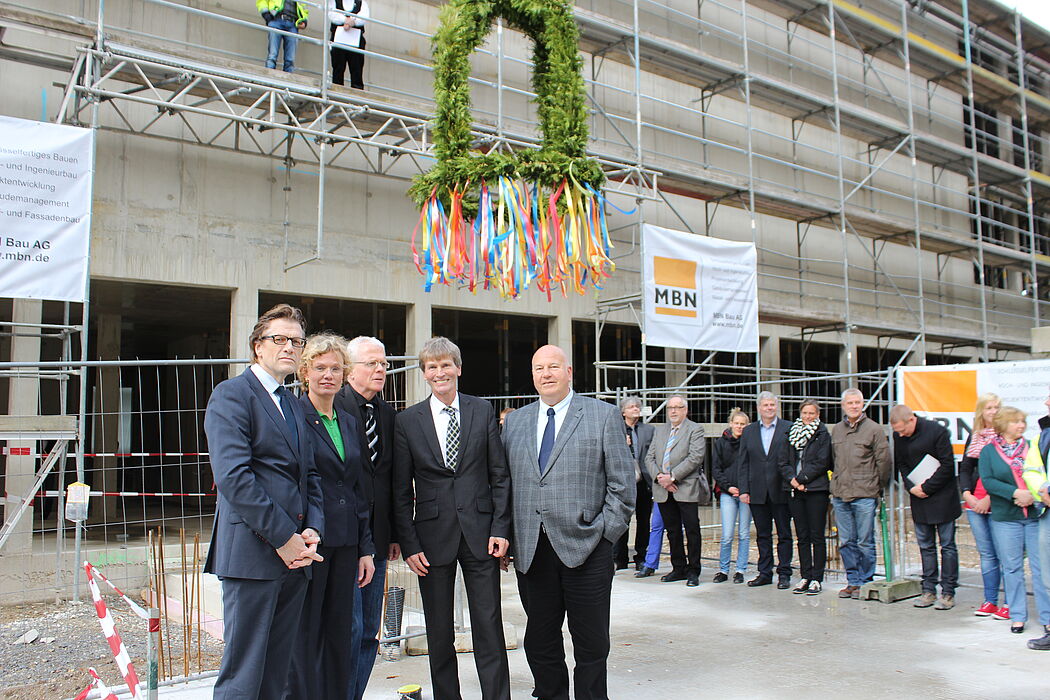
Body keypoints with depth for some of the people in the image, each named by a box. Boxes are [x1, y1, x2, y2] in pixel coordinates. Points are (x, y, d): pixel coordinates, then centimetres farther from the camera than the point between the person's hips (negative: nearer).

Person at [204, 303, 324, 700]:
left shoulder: (293, 404, 19)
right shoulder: (232, 394, -6)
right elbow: (233, 476, -16)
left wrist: (312, 529, 0)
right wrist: (283, 537, -16)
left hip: (293, 553, 8)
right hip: (253, 552, -8)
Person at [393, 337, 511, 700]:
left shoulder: (483, 411, 4)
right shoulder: (407, 421, 2)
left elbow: (499, 475, 5)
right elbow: (401, 490, 2)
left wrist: (500, 527, -2)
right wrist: (409, 544, -3)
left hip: (480, 532, 0)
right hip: (433, 536, 0)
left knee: (489, 628, 3)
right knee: (439, 633, 9)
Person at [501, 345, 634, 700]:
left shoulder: (604, 416, 1)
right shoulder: (514, 421, 12)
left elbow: (622, 483, -1)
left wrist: (604, 534, -6)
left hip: (585, 549, -3)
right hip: (531, 551, 3)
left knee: (591, 644, 8)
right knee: (539, 643, 13)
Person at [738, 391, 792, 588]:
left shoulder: (788, 429, 1)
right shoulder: (748, 431, 9)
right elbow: (742, 463, 8)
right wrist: (743, 489, 0)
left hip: (781, 491, -3)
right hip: (757, 492, 3)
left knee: (784, 534, 4)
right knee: (762, 535, 10)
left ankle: (784, 574, 12)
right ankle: (765, 573, 18)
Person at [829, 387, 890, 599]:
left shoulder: (874, 429, -3)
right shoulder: (836, 430, 11)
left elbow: (883, 460, -1)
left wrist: (877, 488, 2)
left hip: (864, 495, -5)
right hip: (840, 495, 5)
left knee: (865, 542, 1)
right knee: (846, 542, 9)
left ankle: (865, 582, 12)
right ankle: (853, 581, 19)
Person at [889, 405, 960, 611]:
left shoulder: (937, 431, -14)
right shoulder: (898, 436, 1)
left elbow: (947, 465, -13)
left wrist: (926, 488, -14)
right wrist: (911, 487, -8)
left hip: (942, 496, -5)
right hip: (919, 500, 5)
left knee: (947, 545, 2)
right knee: (925, 546, 9)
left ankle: (948, 592, 8)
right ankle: (929, 591, 15)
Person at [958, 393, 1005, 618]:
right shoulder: (974, 437, 13)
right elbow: (964, 469, 15)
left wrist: (989, 498, -12)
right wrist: (967, 494, 1)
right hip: (974, 501, 5)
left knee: (1003, 553, -3)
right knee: (986, 554, 10)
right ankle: (990, 601, 17)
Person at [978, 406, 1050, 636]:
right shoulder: (988, 451, 4)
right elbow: (987, 480, -7)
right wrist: (1015, 492, -18)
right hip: (1005, 518, -1)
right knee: (1012, 568, 5)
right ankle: (1017, 616, 15)